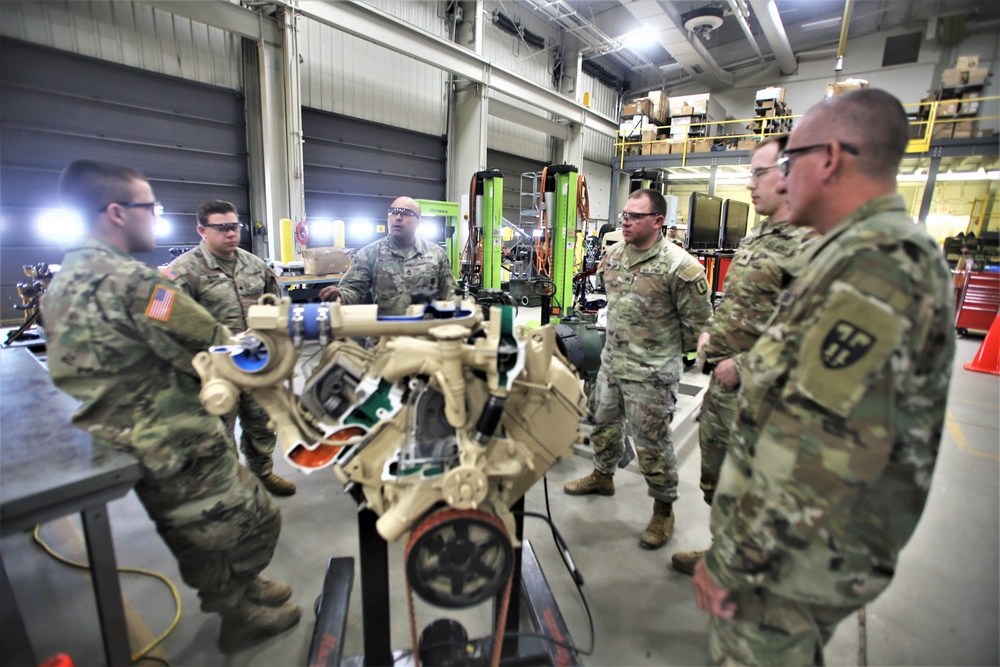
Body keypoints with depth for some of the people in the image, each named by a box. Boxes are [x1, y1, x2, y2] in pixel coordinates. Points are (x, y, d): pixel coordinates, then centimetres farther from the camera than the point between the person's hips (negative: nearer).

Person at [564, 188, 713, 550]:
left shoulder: (679, 266, -18)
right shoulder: (613, 254, 5)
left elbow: (698, 323, -10)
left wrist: (666, 353, 1)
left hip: (651, 374, -7)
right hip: (611, 362, 7)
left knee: (652, 442, 4)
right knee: (603, 422, 21)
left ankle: (664, 510, 26)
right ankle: (603, 476, 46)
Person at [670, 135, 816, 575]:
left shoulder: (810, 246, -19)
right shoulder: (756, 237, 12)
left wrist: (742, 365, -22)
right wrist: (711, 333, 9)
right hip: (722, 380, 9)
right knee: (715, 479, 23)